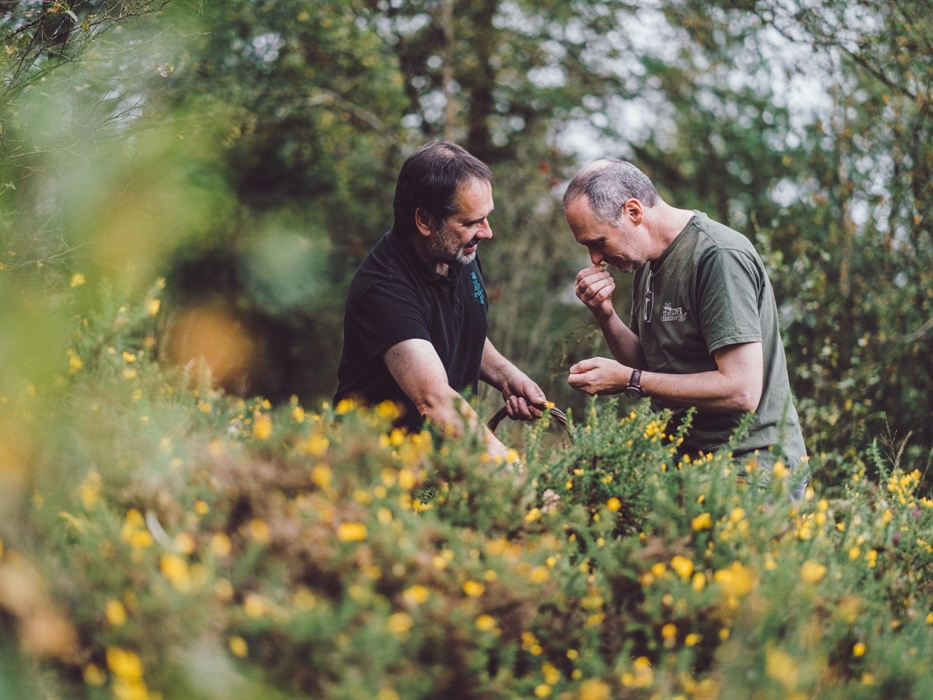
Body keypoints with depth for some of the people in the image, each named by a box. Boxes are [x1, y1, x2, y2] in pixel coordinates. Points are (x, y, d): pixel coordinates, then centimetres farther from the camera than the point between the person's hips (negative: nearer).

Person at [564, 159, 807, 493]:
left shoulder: (718, 257, -16)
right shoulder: (649, 261, 13)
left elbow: (742, 391, -22)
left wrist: (628, 380, -16)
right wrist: (605, 315, 0)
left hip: (750, 463, -9)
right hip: (688, 459, 9)